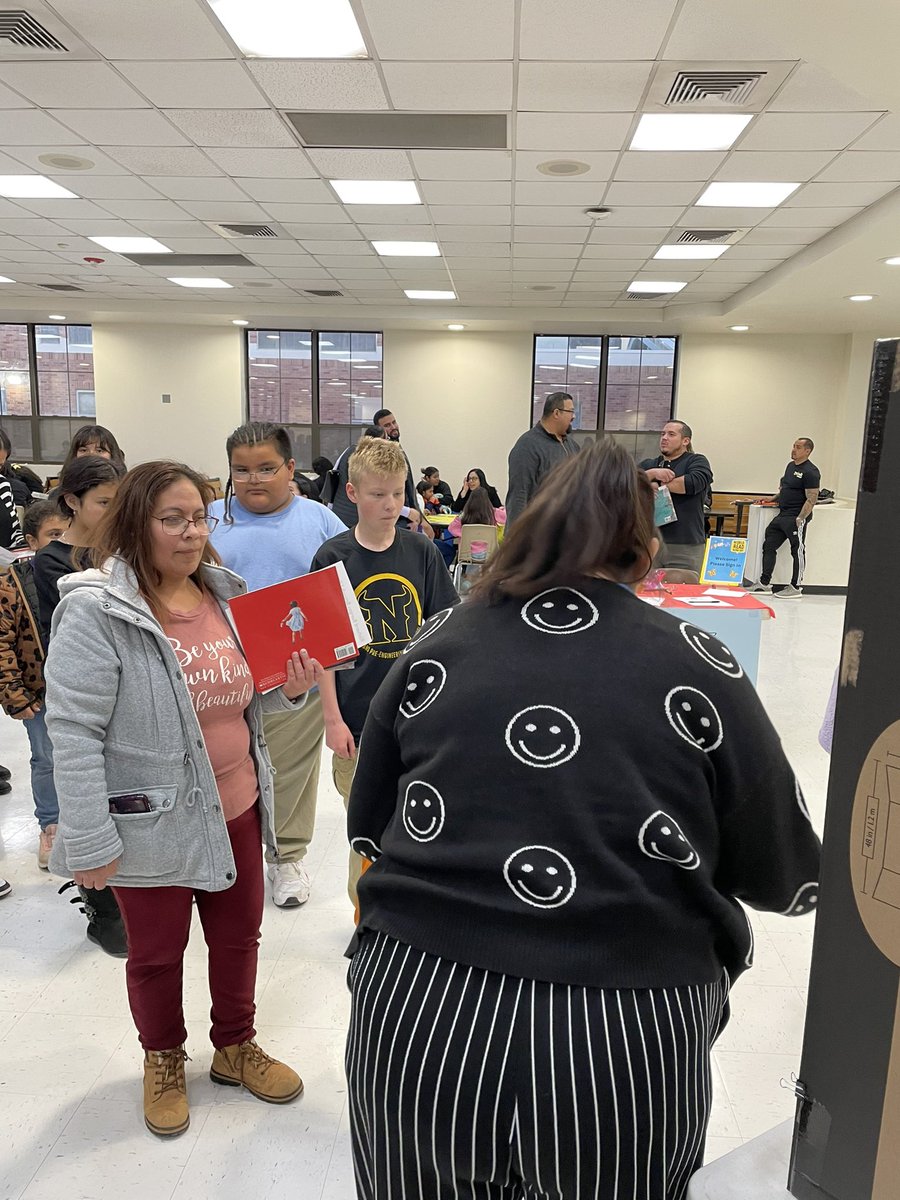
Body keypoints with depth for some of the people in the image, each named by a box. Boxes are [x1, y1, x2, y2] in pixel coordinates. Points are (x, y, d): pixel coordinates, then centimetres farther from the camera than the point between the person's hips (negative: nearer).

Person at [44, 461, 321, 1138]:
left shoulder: (225, 595, 1)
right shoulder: (96, 610, -18)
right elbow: (73, 731, -18)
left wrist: (291, 689, -8)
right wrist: (90, 841, -17)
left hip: (235, 808, 5)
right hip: (152, 823, -5)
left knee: (239, 935, 20)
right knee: (156, 953, 17)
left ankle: (236, 1045, 46)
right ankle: (164, 1060, 45)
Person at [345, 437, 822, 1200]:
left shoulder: (437, 647, 1)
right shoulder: (696, 666, -4)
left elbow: (367, 832, 10)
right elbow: (788, 881, 4)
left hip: (416, 1026, 2)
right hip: (625, 1050, -1)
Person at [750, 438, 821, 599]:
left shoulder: (810, 472, -13)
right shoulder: (790, 466, 14)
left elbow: (812, 499, -17)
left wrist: (800, 519, -21)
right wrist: (771, 500, 15)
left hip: (795, 518, -9)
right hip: (781, 516, 9)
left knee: (798, 551, 0)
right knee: (768, 546, 9)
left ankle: (795, 588, 7)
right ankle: (764, 583, 17)